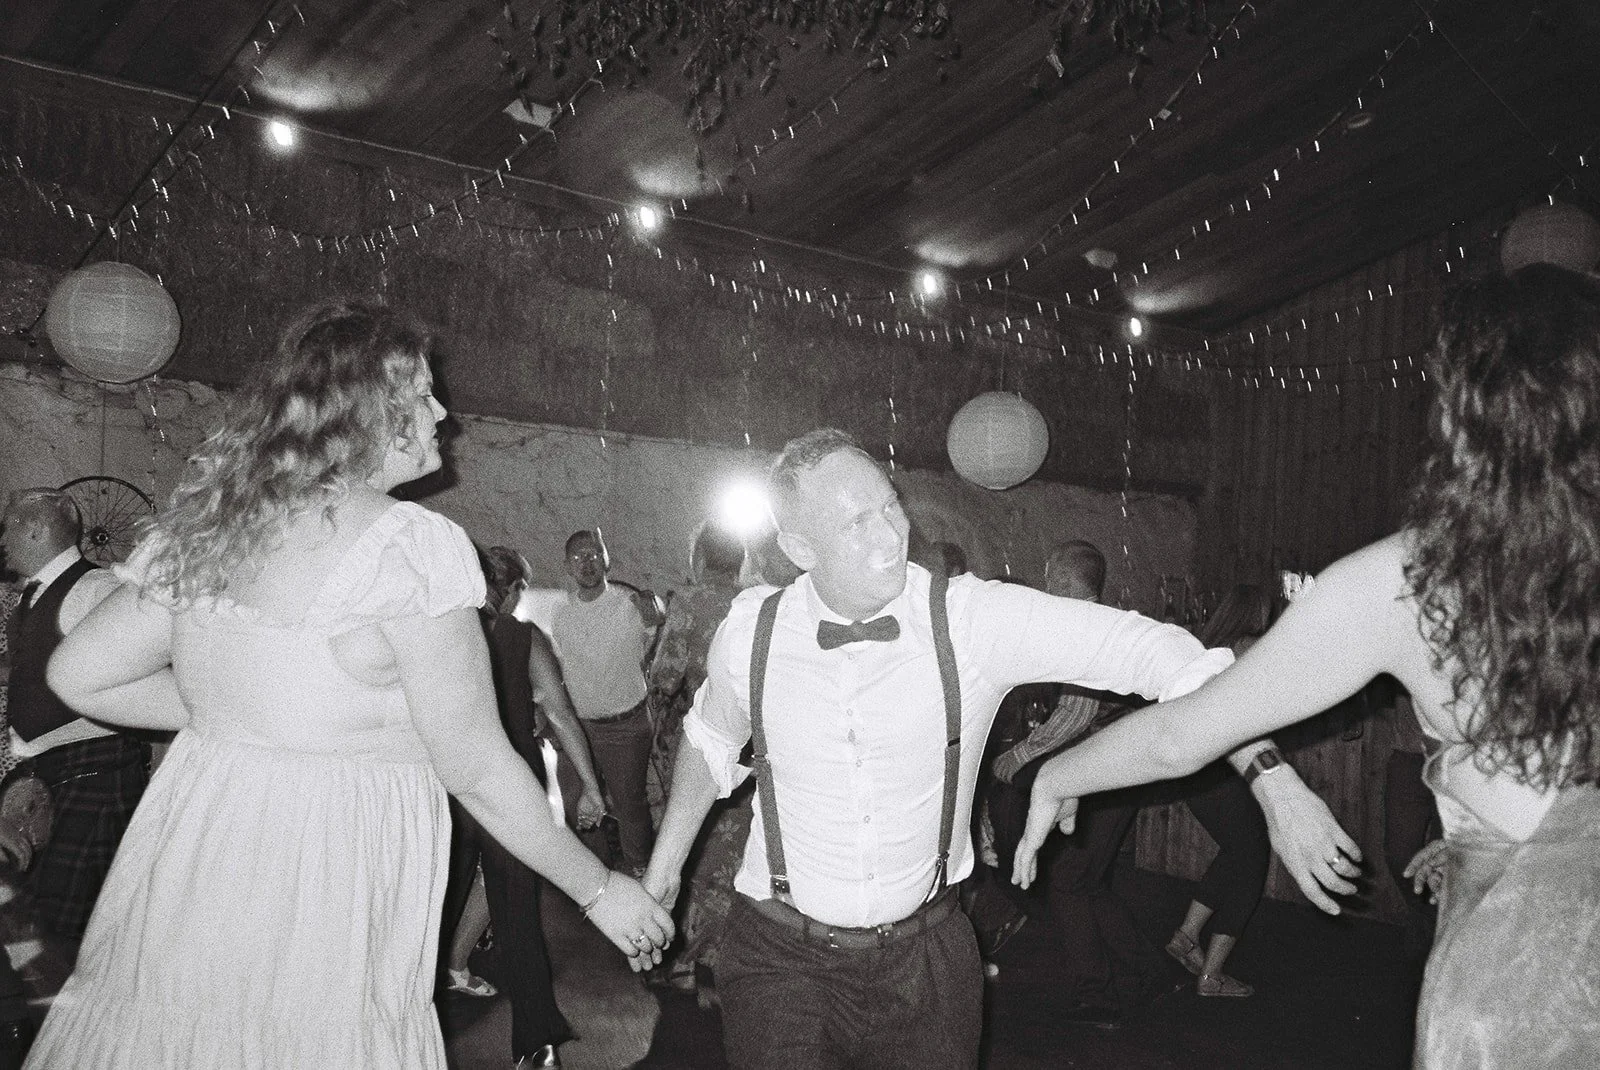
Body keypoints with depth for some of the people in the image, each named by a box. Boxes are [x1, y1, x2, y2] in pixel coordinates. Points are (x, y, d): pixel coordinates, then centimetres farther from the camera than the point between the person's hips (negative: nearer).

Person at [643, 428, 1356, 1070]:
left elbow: (1148, 650, -19)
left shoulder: (971, 617, -16)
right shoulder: (750, 633, -10)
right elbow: (709, 738, 11)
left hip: (925, 953, 0)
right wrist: (663, 867, 18)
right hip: (781, 956, 0)